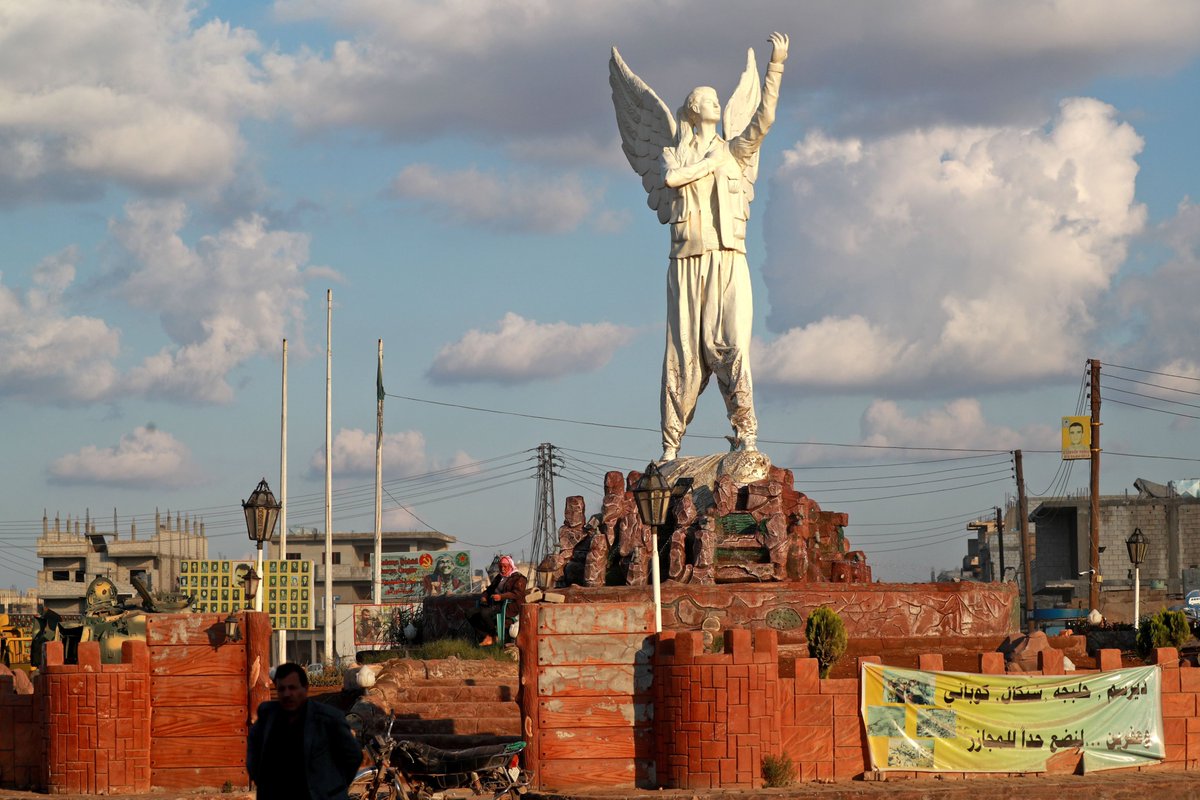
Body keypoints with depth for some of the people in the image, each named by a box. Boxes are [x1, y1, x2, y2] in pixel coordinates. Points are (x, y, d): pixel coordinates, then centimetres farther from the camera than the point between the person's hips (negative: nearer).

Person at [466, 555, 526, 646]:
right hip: (493, 604, 8)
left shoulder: (518, 578, 0)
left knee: (485, 613, -33)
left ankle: (492, 636, -13)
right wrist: (484, 596, 9)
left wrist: (501, 596, -29)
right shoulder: (499, 577, 27)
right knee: (471, 616, -13)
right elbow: (489, 589, 33)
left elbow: (517, 594, -15)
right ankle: (487, 635, -11)